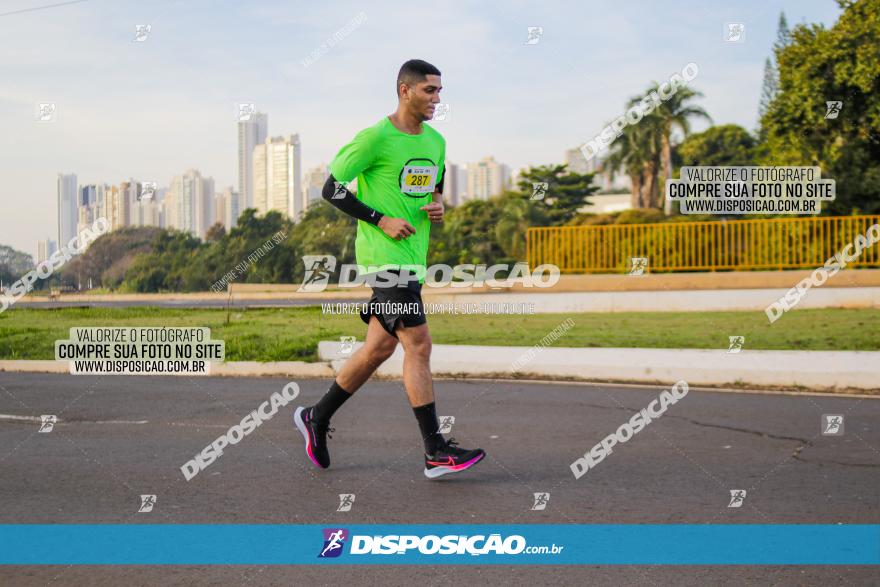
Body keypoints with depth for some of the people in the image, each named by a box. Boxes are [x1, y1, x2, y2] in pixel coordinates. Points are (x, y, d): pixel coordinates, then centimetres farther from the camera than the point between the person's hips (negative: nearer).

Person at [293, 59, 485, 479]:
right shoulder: (375, 138, -11)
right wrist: (380, 220, -14)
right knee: (418, 346, -11)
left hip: (414, 256, 9)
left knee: (379, 348, 13)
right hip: (385, 256, -9)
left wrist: (438, 205, 4)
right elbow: (331, 189, -8)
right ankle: (436, 453, -7)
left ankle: (316, 417, 30)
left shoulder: (435, 142, 13)